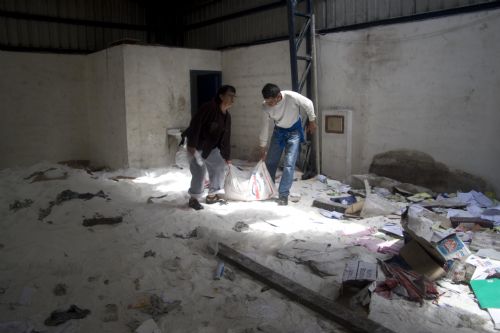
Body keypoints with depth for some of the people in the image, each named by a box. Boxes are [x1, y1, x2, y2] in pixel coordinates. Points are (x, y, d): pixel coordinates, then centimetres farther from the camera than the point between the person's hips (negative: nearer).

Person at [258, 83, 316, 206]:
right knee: (270, 162, 6)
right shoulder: (265, 106, -23)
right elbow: (265, 126, -11)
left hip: (294, 131, -3)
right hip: (278, 131, 3)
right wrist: (262, 148, -4)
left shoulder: (292, 97, -34)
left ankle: (283, 195, -3)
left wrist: (312, 121, -2)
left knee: (289, 164, -12)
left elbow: (308, 104, -14)